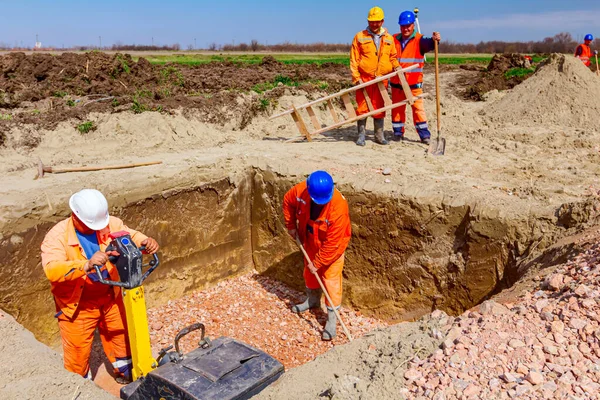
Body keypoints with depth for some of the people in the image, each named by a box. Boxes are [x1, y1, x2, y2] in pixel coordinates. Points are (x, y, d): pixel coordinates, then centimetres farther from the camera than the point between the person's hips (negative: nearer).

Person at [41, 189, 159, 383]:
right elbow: (52, 270, -37)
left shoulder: (109, 223, -11)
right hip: (77, 306, -4)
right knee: (77, 352, 13)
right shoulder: (57, 236, -23)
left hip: (110, 298, 4)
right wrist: (87, 264, -52)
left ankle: (125, 373, 49)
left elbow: (131, 236, -7)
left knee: (120, 338, 23)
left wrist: (147, 242, -31)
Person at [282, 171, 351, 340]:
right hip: (310, 241, 6)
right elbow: (288, 201, -2)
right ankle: (313, 299, 48)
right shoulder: (300, 190, -28)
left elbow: (331, 244, -32)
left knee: (331, 279, -1)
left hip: (332, 247, -5)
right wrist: (291, 225, -2)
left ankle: (331, 318, 13)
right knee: (309, 271, 22)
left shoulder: (338, 207, -40)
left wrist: (317, 263, -23)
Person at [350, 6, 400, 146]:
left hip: (381, 79, 2)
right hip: (364, 78, -2)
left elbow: (392, 57, 17)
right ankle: (361, 135, 9)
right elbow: (354, 59, -1)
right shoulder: (360, 37, 2)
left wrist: (397, 67, -4)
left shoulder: (389, 38, 11)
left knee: (379, 108, 7)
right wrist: (356, 78, -9)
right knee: (362, 107, 0)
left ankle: (379, 135, 15)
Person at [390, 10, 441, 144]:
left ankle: (424, 134, 5)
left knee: (418, 108, -2)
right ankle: (398, 132, 23)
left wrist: (434, 39, -49)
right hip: (396, 82, 3)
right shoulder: (394, 39, 7)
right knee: (397, 108, 10)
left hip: (414, 83, -3)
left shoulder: (419, 39, -5)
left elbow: (428, 44, -26)